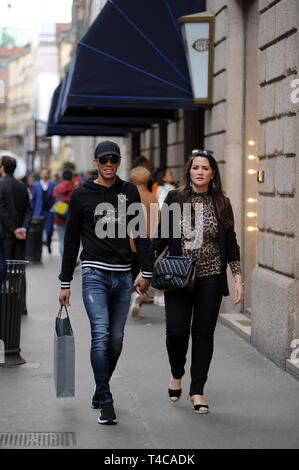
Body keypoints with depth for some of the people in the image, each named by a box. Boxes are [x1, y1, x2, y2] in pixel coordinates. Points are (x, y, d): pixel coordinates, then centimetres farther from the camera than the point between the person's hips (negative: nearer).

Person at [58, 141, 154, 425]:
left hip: (123, 276, 3)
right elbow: (71, 241, 7)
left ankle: (101, 390, 26)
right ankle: (106, 403, -12)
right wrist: (65, 283, 6)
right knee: (101, 335, -15)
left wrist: (146, 271, 2)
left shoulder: (129, 192, 10)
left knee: (116, 340, 7)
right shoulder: (81, 194, 3)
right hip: (95, 274, -3)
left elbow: (140, 233, 11)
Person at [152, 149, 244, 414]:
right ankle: (177, 375, 24)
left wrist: (238, 277, 2)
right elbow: (161, 237, 4)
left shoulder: (222, 203, 4)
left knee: (203, 333, 3)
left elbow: (231, 243, 7)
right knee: (176, 331, -6)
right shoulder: (175, 199, 1)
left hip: (210, 279, 1)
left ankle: (197, 391, 15)